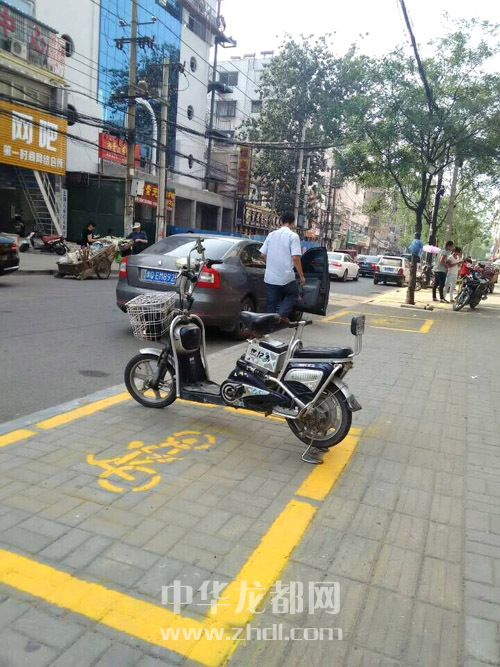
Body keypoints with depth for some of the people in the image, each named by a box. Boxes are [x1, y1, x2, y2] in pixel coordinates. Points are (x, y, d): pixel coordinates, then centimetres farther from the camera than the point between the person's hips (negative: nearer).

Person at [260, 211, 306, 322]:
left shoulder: (271, 235, 8)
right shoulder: (293, 236, -7)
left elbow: (263, 254, 10)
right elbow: (295, 257, -15)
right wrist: (301, 276, -8)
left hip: (269, 277, 4)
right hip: (286, 277, -4)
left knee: (271, 303, 13)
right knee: (293, 294, 19)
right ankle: (282, 313, 0)